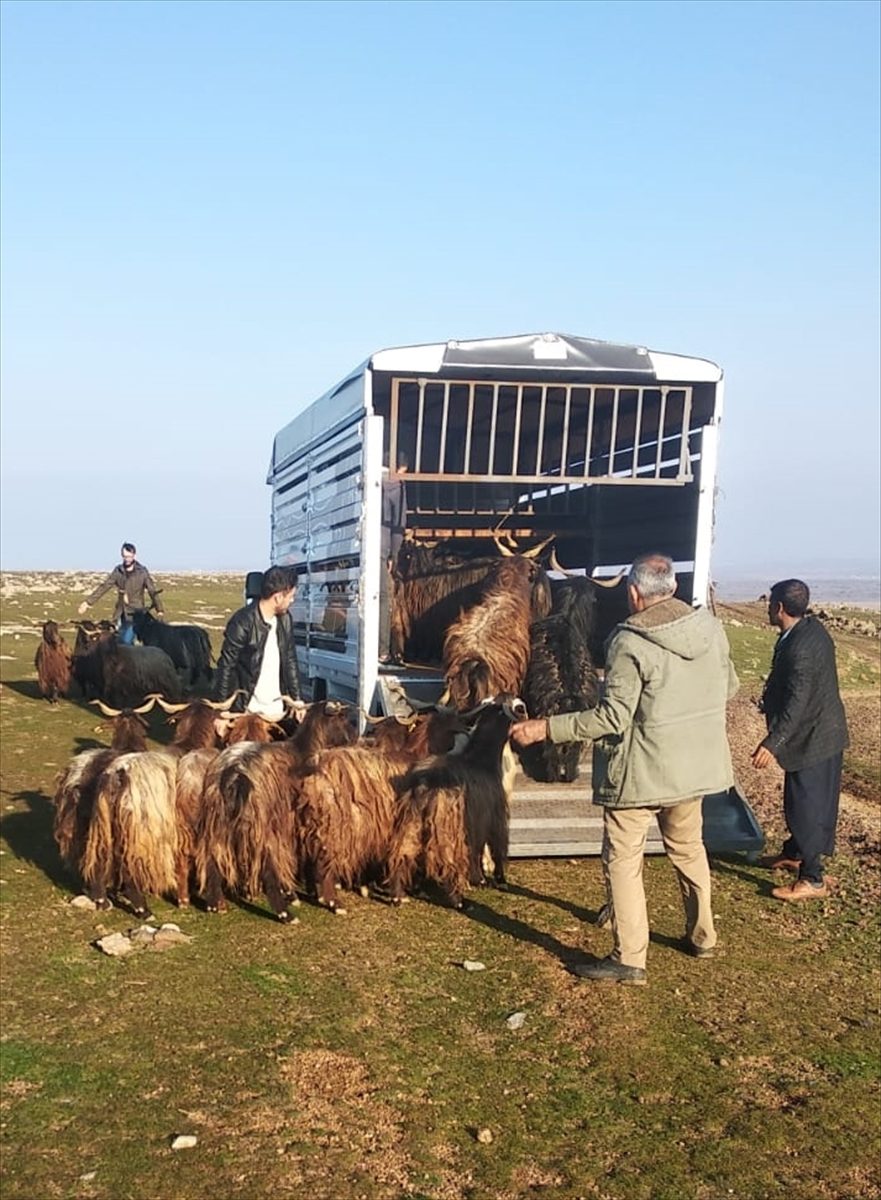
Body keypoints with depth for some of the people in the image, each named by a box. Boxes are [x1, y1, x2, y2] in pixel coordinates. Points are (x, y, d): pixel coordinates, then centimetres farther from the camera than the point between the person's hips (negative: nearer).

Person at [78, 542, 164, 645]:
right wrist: (88, 602, 1)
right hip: (121, 613, 5)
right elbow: (104, 587, 6)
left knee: (127, 641, -15)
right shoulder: (118, 571, 5)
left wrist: (159, 610, -13)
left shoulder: (142, 572, -5)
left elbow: (152, 591, -6)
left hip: (135, 614, -5)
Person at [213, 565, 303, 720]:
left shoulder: (285, 620, 4)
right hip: (248, 710, -5)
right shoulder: (243, 622, -16)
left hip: (277, 709, 6)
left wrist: (296, 699, 10)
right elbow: (226, 666, -12)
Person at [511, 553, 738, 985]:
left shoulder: (630, 642, -21)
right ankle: (702, 936, 38)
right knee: (688, 847, 25)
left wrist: (543, 728, -22)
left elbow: (613, 717, -24)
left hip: (640, 770, -7)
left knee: (623, 860, 5)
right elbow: (728, 688, 11)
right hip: (695, 765, 7)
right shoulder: (710, 627, -2)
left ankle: (629, 959, 8)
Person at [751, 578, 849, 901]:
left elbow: (796, 702, -29)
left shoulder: (800, 648, -27)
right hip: (822, 732, 10)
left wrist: (772, 743, -30)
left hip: (812, 739, -10)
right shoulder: (812, 628, 4)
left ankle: (812, 880, 8)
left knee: (806, 806, -1)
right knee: (802, 801, 24)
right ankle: (794, 853, 40)